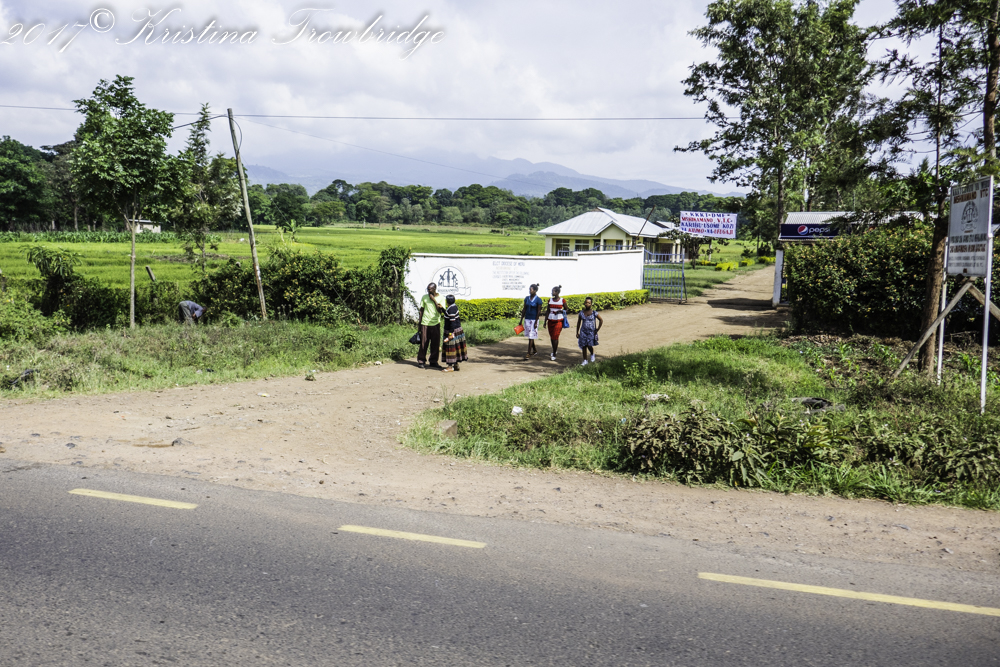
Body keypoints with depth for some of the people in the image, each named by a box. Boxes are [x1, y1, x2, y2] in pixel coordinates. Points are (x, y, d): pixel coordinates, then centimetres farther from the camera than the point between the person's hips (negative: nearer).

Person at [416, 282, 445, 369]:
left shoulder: (440, 298, 2)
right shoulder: (424, 297, 6)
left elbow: (440, 311, -8)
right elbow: (421, 309, 12)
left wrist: (434, 300, -12)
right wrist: (419, 320, 10)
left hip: (435, 323, 0)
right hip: (425, 323, 0)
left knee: (435, 344, 2)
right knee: (423, 343, -1)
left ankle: (433, 361, 13)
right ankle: (421, 361, 9)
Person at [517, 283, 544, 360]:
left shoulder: (538, 300, -10)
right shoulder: (527, 298, 6)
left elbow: (539, 312, -10)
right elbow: (524, 309, 10)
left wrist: (536, 322, -14)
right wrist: (521, 320, 9)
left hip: (534, 320, -6)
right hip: (527, 319, 6)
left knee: (531, 336, -6)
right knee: (529, 336, 12)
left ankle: (529, 353, -3)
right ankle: (535, 350, 29)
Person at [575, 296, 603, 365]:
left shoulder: (594, 313, -6)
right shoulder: (581, 312, 2)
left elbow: (601, 321, 3)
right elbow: (578, 323, 11)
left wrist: (597, 329, -2)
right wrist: (577, 332, 10)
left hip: (591, 332, -3)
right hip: (583, 331, 3)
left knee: (589, 346, -13)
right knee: (584, 346, 1)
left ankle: (592, 355, 20)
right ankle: (585, 361, 13)